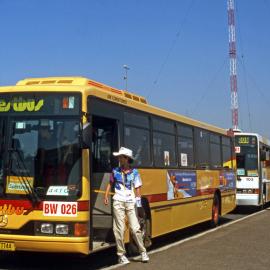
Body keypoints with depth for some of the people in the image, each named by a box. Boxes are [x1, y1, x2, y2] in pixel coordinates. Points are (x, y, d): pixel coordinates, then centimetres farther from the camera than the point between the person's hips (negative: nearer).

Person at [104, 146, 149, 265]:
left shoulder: (134, 172, 2)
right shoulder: (115, 171, 6)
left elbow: (137, 188, 3)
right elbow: (110, 183, 16)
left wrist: (138, 202, -5)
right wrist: (106, 196, 4)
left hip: (130, 203, -1)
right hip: (118, 202, 1)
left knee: (135, 228, -3)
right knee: (120, 229, -2)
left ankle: (143, 252, 13)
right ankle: (121, 255, 9)